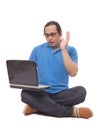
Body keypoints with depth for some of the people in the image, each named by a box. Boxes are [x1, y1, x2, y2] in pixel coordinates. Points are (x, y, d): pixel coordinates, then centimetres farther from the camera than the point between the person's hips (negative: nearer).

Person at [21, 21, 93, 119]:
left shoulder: (70, 50, 4)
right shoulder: (37, 50, 10)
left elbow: (73, 73, -11)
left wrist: (63, 49, -14)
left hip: (61, 93, -1)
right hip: (42, 93, 1)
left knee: (81, 91, -30)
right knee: (25, 93, -32)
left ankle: (38, 107, -26)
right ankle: (72, 111, -31)